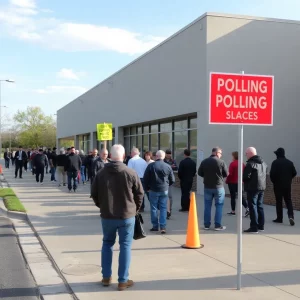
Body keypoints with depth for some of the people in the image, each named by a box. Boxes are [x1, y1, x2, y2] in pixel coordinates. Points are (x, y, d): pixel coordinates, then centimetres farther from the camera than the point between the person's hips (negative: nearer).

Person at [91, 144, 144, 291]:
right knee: (125, 246, 5)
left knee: (107, 244, 19)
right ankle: (123, 281, 7)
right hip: (127, 216, -3)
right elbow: (140, 193, -4)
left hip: (107, 215, 3)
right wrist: (135, 208, 13)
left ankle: (106, 277, 23)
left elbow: (94, 194, 4)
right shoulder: (130, 173, -9)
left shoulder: (101, 173, -2)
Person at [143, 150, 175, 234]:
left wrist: (146, 188, 9)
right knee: (163, 208, 6)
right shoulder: (168, 167, -2)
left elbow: (145, 178, -5)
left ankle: (155, 226, 13)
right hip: (164, 190, 2)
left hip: (153, 190, -1)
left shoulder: (151, 166, -8)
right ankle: (163, 227, 0)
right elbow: (172, 180, 5)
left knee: (153, 208, 9)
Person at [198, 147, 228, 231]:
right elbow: (226, 174, -6)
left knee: (207, 206, 11)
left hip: (207, 187, 3)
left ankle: (206, 225, 14)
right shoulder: (221, 162, -10)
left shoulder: (204, 162, 0)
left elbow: (200, 173, 4)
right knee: (219, 206, 5)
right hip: (218, 187, -3)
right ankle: (218, 225, 4)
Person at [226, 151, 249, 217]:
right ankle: (247, 209, -6)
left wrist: (227, 181, -5)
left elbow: (230, 174, -16)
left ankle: (233, 211, 9)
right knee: (241, 196, 7)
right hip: (239, 182, 6)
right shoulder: (242, 164, 6)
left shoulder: (232, 163, -13)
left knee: (233, 197, 3)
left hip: (232, 182, -6)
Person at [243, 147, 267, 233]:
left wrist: (243, 179, 1)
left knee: (253, 207, -4)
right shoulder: (263, 163, 13)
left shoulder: (250, 164, -16)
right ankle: (261, 226, 22)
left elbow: (246, 177, -19)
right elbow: (265, 175, 16)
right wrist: (263, 183, 14)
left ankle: (254, 227, -5)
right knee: (260, 206, 16)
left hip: (252, 188, -8)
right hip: (262, 187, 8)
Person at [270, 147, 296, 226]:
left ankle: (279, 218, 9)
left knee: (279, 202, 5)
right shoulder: (290, 162, 4)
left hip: (278, 185, -3)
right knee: (288, 201, 9)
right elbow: (294, 173, 4)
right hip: (287, 185, 3)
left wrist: (274, 181, 3)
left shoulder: (275, 163, -10)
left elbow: (272, 174, -15)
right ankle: (291, 215, -9)